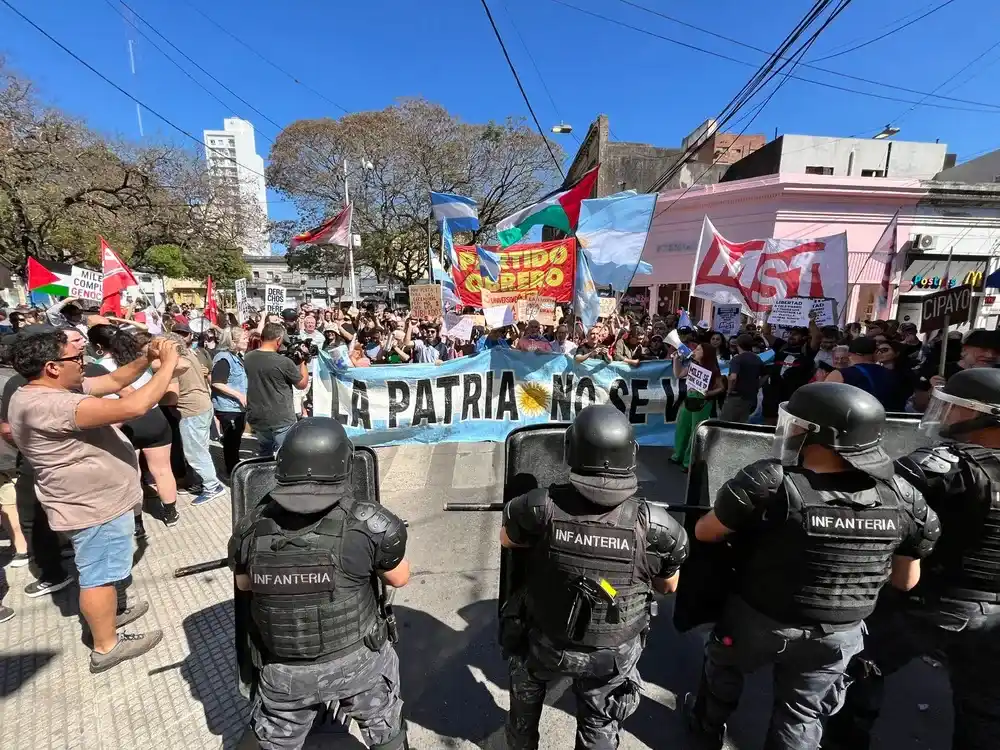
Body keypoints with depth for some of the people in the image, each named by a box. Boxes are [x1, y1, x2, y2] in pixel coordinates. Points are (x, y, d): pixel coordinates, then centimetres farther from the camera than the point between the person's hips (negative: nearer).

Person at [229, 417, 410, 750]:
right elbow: (400, 578, -6)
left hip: (285, 671, 2)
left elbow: (244, 584, 7)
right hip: (358, 661, -1)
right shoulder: (367, 522, -24)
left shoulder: (251, 527, -14)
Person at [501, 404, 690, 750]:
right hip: (613, 653, 0)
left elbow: (506, 539, -6)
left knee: (526, 689, 34)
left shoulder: (539, 508, -29)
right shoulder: (656, 526, -26)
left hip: (546, 643, 1)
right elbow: (668, 586, -5)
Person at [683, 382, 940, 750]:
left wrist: (744, 526, 4)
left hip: (758, 620, -2)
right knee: (802, 712, 26)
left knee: (723, 667, 29)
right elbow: (906, 581, 0)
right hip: (839, 633, 3)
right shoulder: (902, 497, -14)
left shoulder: (770, 482, -30)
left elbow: (705, 533, -17)